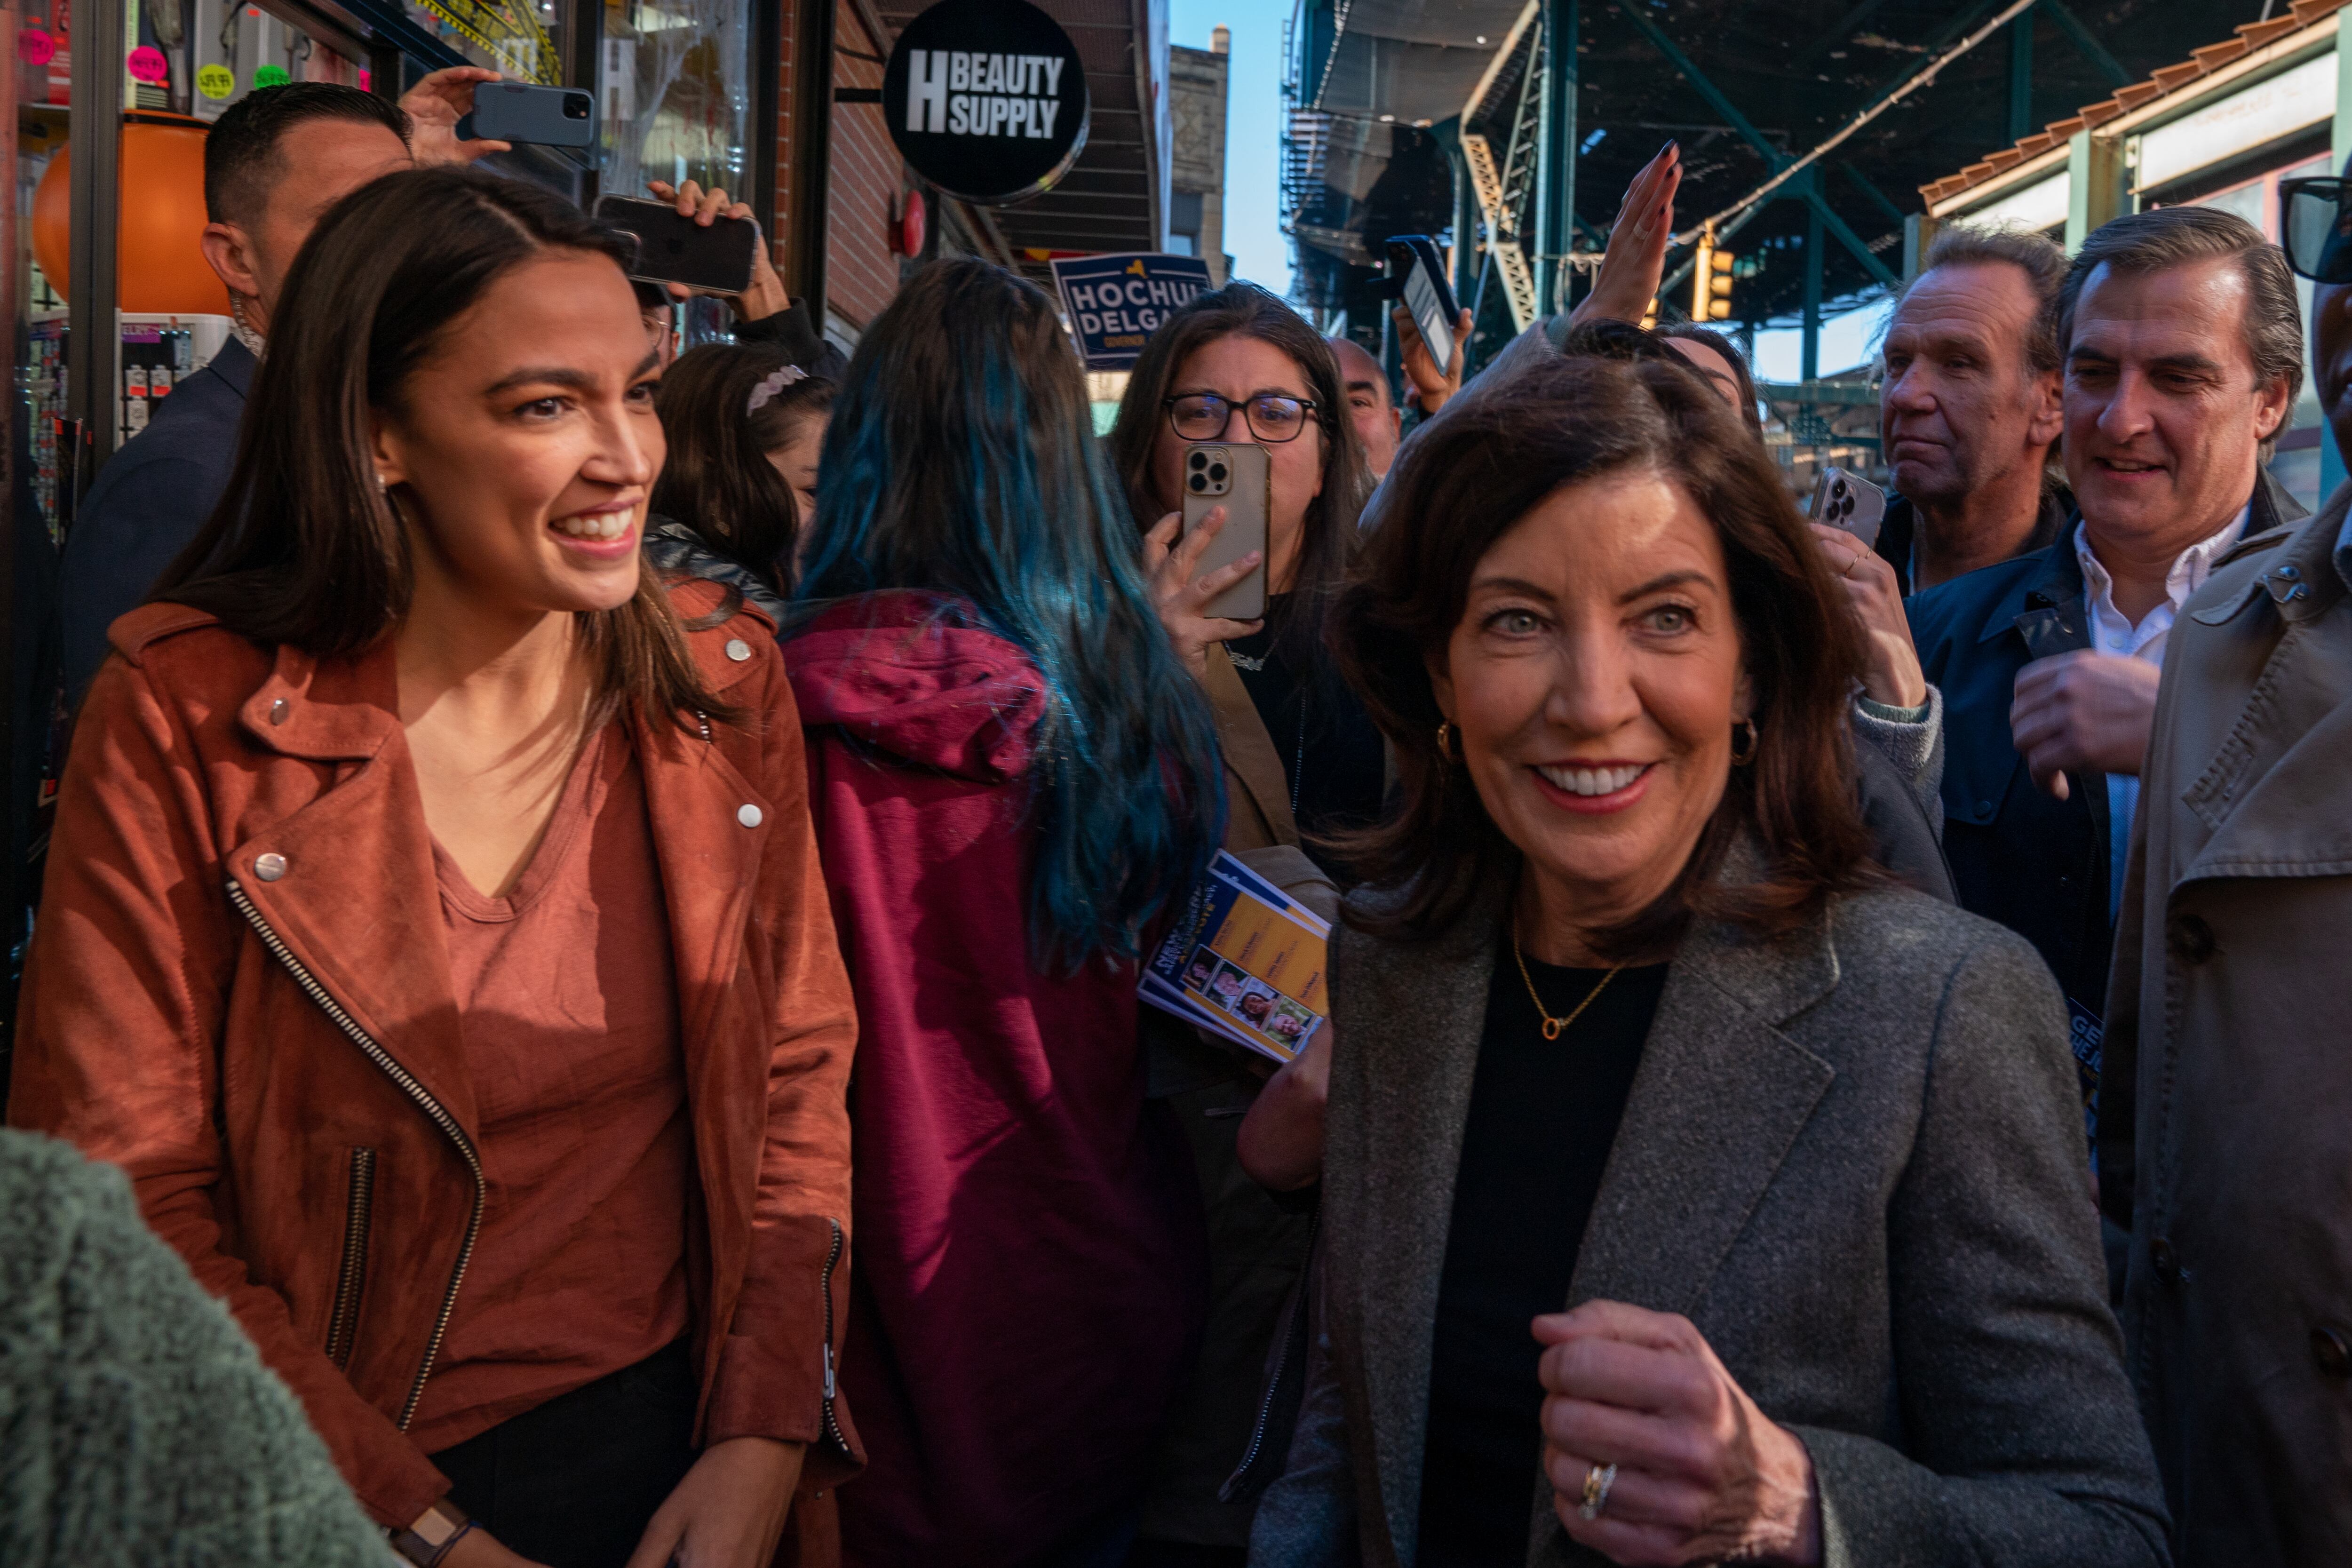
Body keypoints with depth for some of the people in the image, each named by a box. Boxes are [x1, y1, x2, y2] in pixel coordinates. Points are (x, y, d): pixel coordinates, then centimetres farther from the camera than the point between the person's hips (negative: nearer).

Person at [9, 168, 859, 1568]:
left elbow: (798, 1084, 0)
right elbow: (120, 1201, -12)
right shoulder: (180, 721, -13)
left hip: (673, 1441, 3)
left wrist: (764, 1443, -12)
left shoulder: (725, 690, -4)